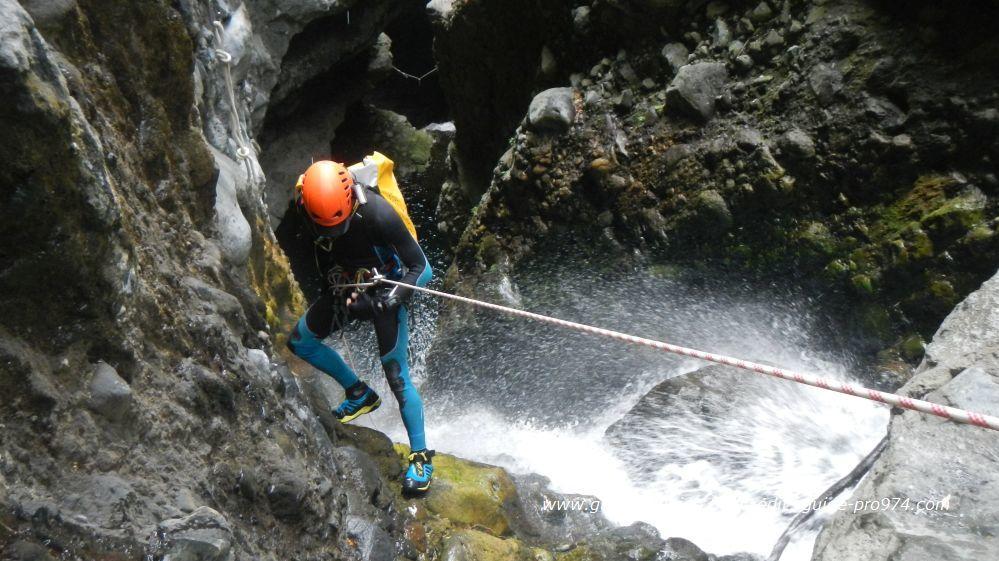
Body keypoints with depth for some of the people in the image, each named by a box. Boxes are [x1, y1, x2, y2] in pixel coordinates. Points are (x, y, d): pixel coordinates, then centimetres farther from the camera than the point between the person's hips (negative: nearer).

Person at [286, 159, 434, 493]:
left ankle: (421, 457, 7)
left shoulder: (378, 213, -32)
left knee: (398, 379, -8)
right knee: (299, 341, 12)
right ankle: (359, 394, 26)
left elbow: (422, 268, -25)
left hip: (386, 290, -6)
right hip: (345, 286, 6)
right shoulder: (309, 206, -15)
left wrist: (392, 298, -38)